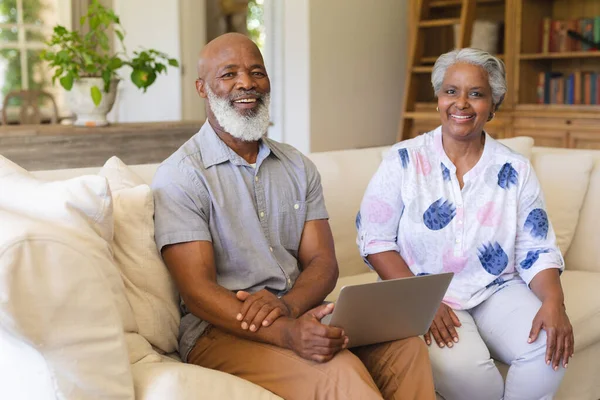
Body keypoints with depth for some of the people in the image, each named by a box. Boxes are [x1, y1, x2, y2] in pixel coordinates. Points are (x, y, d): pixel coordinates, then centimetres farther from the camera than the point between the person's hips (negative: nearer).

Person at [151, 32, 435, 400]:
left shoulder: (298, 167, 12)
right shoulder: (181, 176, -6)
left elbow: (323, 262, 5)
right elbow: (198, 292, -14)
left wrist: (287, 305, -19)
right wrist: (287, 333, -30)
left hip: (302, 314, 6)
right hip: (223, 330, -5)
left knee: (407, 348, -19)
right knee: (340, 371, -30)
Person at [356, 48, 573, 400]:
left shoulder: (516, 170, 4)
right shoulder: (404, 160, -2)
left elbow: (537, 251, 3)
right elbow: (375, 239, -4)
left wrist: (553, 303, -17)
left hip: (498, 291, 3)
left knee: (551, 349, -25)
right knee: (460, 365, -31)